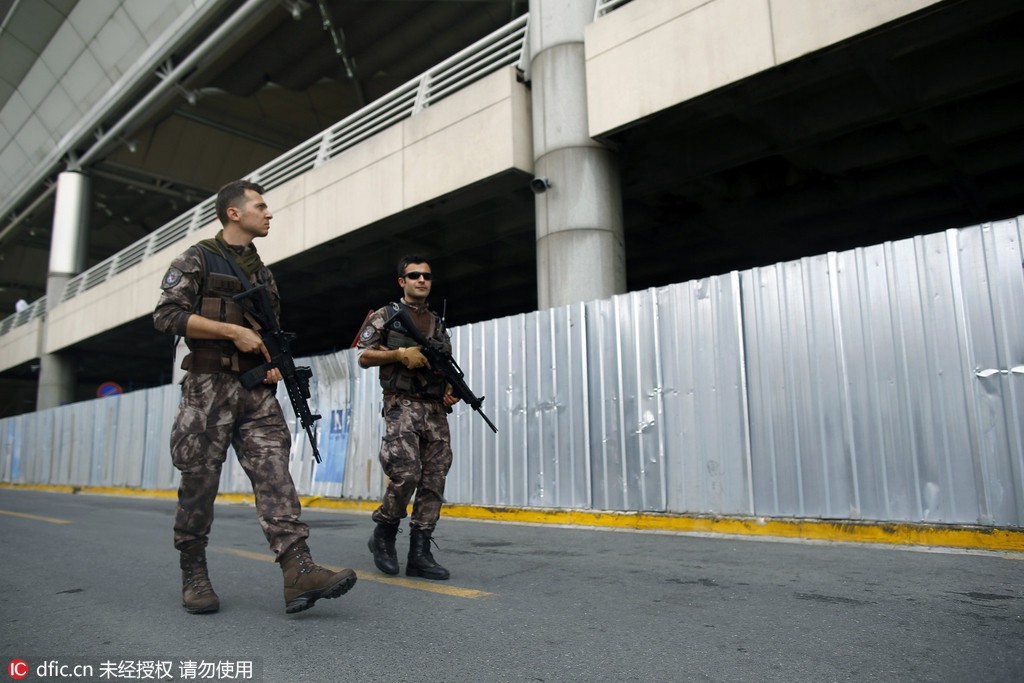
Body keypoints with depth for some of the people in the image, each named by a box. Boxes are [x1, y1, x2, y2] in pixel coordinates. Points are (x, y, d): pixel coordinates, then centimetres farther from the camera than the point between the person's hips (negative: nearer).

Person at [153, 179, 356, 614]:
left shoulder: (263, 272, 21)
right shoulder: (196, 260, 4)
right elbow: (167, 314, -8)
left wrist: (276, 359, 4)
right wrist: (233, 330, -15)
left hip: (258, 391, 5)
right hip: (210, 386, -4)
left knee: (274, 474, -9)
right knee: (199, 484, 3)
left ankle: (299, 572, -18)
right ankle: (193, 575, 20)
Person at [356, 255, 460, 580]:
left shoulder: (438, 323, 21)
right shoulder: (385, 315, 8)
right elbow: (364, 357, 2)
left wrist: (452, 389, 2)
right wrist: (401, 353, -12)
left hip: (435, 409, 5)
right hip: (402, 405, -5)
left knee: (434, 480, 0)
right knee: (406, 473, -18)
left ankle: (419, 553, 5)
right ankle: (383, 534, 8)